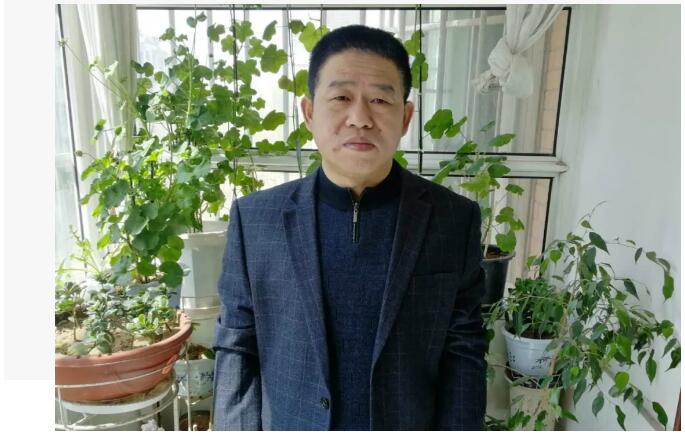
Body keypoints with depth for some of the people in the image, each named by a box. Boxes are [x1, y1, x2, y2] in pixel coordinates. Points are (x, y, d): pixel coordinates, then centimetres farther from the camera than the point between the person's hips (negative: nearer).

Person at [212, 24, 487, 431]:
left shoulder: (455, 219, -10)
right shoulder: (254, 218, -10)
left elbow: (463, 350, -6)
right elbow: (237, 348, -5)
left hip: (409, 423, 0)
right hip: (288, 423, 1)